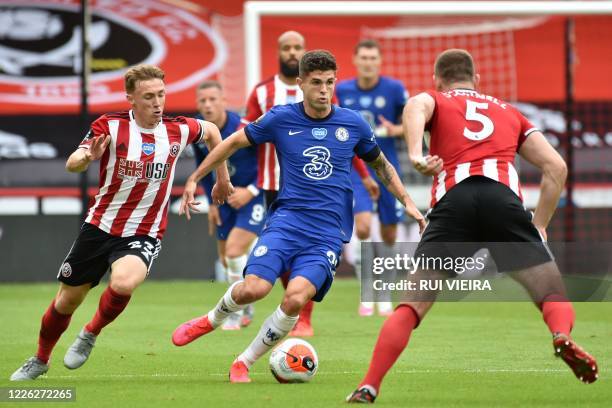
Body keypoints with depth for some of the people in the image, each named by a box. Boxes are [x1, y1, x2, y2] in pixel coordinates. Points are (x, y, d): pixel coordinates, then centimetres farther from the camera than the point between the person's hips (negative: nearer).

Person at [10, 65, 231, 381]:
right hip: (100, 226, 0)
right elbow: (72, 164, -23)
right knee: (67, 300, 10)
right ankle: (40, 360, 37)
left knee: (123, 283, -31)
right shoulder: (110, 126, -12)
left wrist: (222, 178, 22)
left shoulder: (178, 130, -5)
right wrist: (88, 157, -46)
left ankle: (90, 335, -3)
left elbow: (211, 131, 18)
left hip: (144, 235, 0)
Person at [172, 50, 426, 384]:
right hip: (286, 221, 0)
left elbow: (381, 165, 22)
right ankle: (212, 319, 13)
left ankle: (244, 364, -2)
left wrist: (407, 202, 14)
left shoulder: (353, 124, 5)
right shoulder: (281, 118, 1)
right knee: (253, 289, -23)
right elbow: (233, 142, 13)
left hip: (329, 233, 1)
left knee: (296, 298, -23)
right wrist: (194, 179, 13)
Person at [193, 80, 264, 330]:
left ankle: (237, 313, -4)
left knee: (234, 250, -20)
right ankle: (246, 310, 34)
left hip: (254, 196, -7)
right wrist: (212, 202, 10)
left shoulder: (244, 129, -25)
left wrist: (251, 191, -22)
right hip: (227, 197, 7)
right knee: (226, 258, 10)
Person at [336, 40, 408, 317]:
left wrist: (396, 130, -18)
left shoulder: (394, 89, -5)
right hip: (355, 169, 0)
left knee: (389, 237, 7)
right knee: (362, 227, -20)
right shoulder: (341, 90, 1)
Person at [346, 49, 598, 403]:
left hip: (453, 200, 0)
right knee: (554, 296, 6)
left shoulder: (435, 100, 27)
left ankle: (369, 387, -3)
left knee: (413, 304, 7)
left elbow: (416, 105, -1)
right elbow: (556, 167, 24)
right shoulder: (509, 111, 34)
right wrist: (540, 226, 29)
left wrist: (416, 154, -16)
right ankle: (562, 336, -27)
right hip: (504, 197, 1)